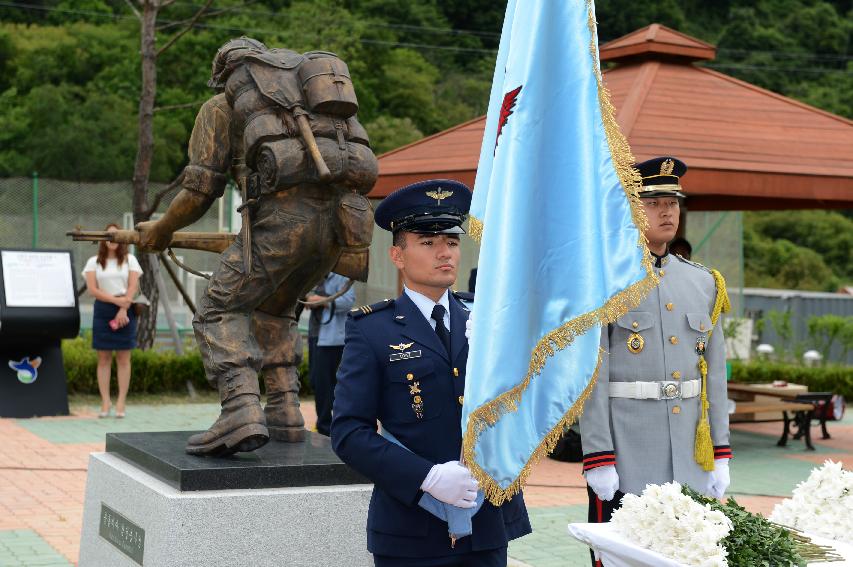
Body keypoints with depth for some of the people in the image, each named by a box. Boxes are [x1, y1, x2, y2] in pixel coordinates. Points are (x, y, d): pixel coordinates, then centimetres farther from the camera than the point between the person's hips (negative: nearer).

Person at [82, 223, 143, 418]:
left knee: (123, 358, -1)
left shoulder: (129, 259, 8)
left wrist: (123, 309, -14)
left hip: (125, 311, 0)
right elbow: (92, 289, -3)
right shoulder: (94, 262, 7)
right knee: (104, 358, 0)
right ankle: (105, 403, 3)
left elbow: (133, 287, -1)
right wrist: (116, 300, -14)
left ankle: (121, 404, 0)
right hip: (103, 309, 1)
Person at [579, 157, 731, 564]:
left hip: (692, 466, 5)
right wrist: (598, 461, -15)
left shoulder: (703, 282, 11)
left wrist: (720, 454, 9)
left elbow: (715, 373, 13)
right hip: (626, 466, -5)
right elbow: (591, 377, -11)